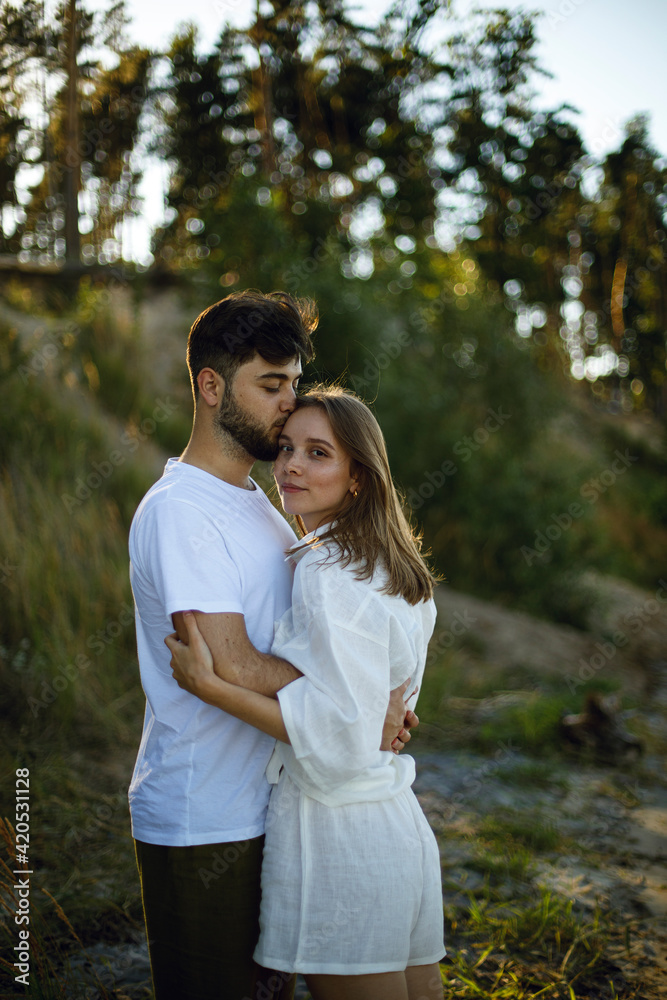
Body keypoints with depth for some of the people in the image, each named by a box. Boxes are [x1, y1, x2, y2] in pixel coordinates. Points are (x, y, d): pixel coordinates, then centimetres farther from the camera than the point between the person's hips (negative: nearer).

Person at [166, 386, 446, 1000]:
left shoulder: (328, 575, -18)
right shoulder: (389, 569, 10)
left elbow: (342, 733, -23)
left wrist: (210, 687, -20)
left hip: (336, 838, -9)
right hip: (400, 828, 9)